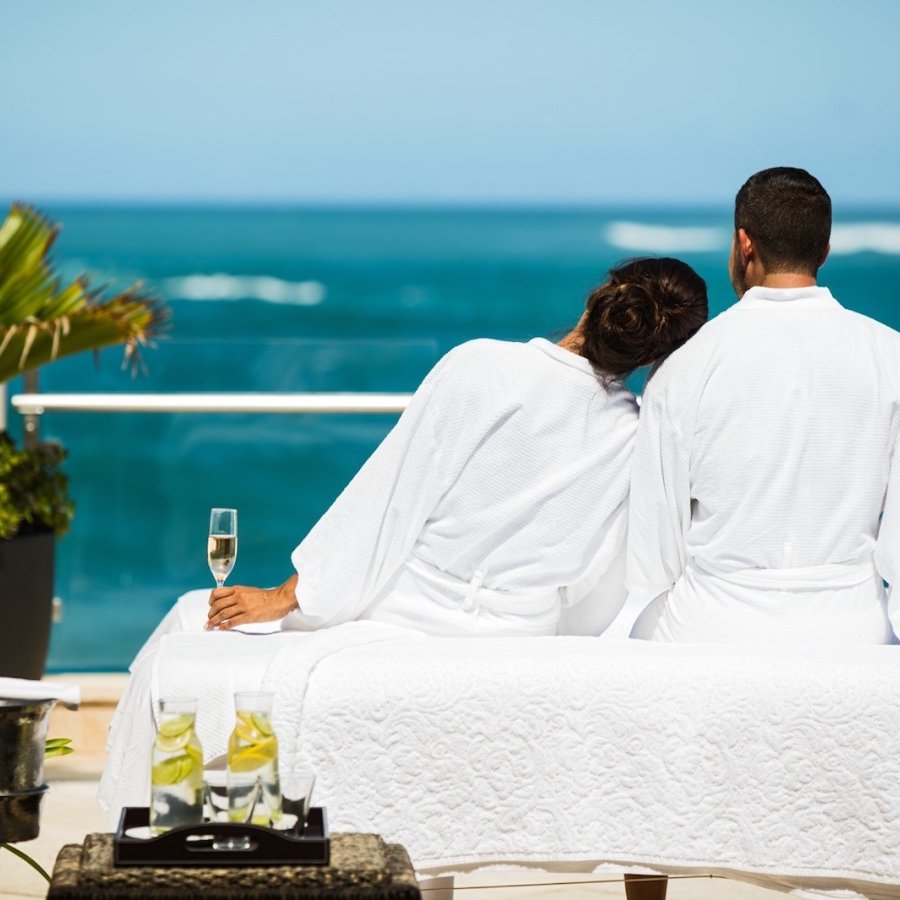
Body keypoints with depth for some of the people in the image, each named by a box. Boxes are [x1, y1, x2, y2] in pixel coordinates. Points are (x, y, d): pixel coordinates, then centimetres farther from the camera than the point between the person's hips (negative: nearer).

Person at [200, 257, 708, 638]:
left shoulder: (479, 366, -15)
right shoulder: (637, 439, -7)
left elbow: (385, 500, -12)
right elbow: (596, 602, 3)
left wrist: (285, 597, -5)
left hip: (406, 616, -4)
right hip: (518, 637, 4)